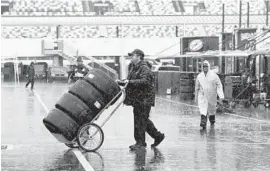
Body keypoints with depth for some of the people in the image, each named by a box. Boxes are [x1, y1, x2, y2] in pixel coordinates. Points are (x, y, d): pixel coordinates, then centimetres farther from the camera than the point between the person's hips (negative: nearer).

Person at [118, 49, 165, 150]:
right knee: (143, 120, 15)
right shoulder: (133, 67, 18)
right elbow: (130, 80, 27)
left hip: (144, 100, -10)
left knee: (140, 120, -7)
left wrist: (130, 82, -29)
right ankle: (158, 136, 25)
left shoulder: (145, 68, -14)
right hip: (137, 99, 10)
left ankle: (140, 143, -1)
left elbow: (145, 81, -27)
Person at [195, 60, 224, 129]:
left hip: (211, 96, -1)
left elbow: (219, 86, -7)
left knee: (212, 110, 15)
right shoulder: (199, 76, 3)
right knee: (202, 109, -17)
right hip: (202, 96, 1)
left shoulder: (214, 76, -7)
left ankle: (212, 120, 42)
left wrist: (221, 96, -14)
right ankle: (203, 123, -24)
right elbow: (197, 87, 15)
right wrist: (196, 97, 20)